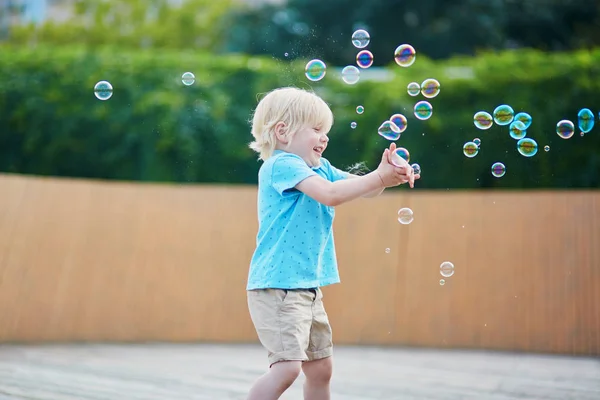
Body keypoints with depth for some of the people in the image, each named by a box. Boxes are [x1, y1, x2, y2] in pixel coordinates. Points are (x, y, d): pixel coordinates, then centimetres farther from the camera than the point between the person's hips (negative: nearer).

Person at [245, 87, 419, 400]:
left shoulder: (321, 168, 15)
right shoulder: (281, 164, -13)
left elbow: (363, 188, 10)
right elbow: (329, 194, -26)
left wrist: (388, 175, -11)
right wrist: (380, 177, -24)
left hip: (308, 287, 10)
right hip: (278, 286, -10)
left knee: (320, 368, 15)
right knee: (287, 366, -18)